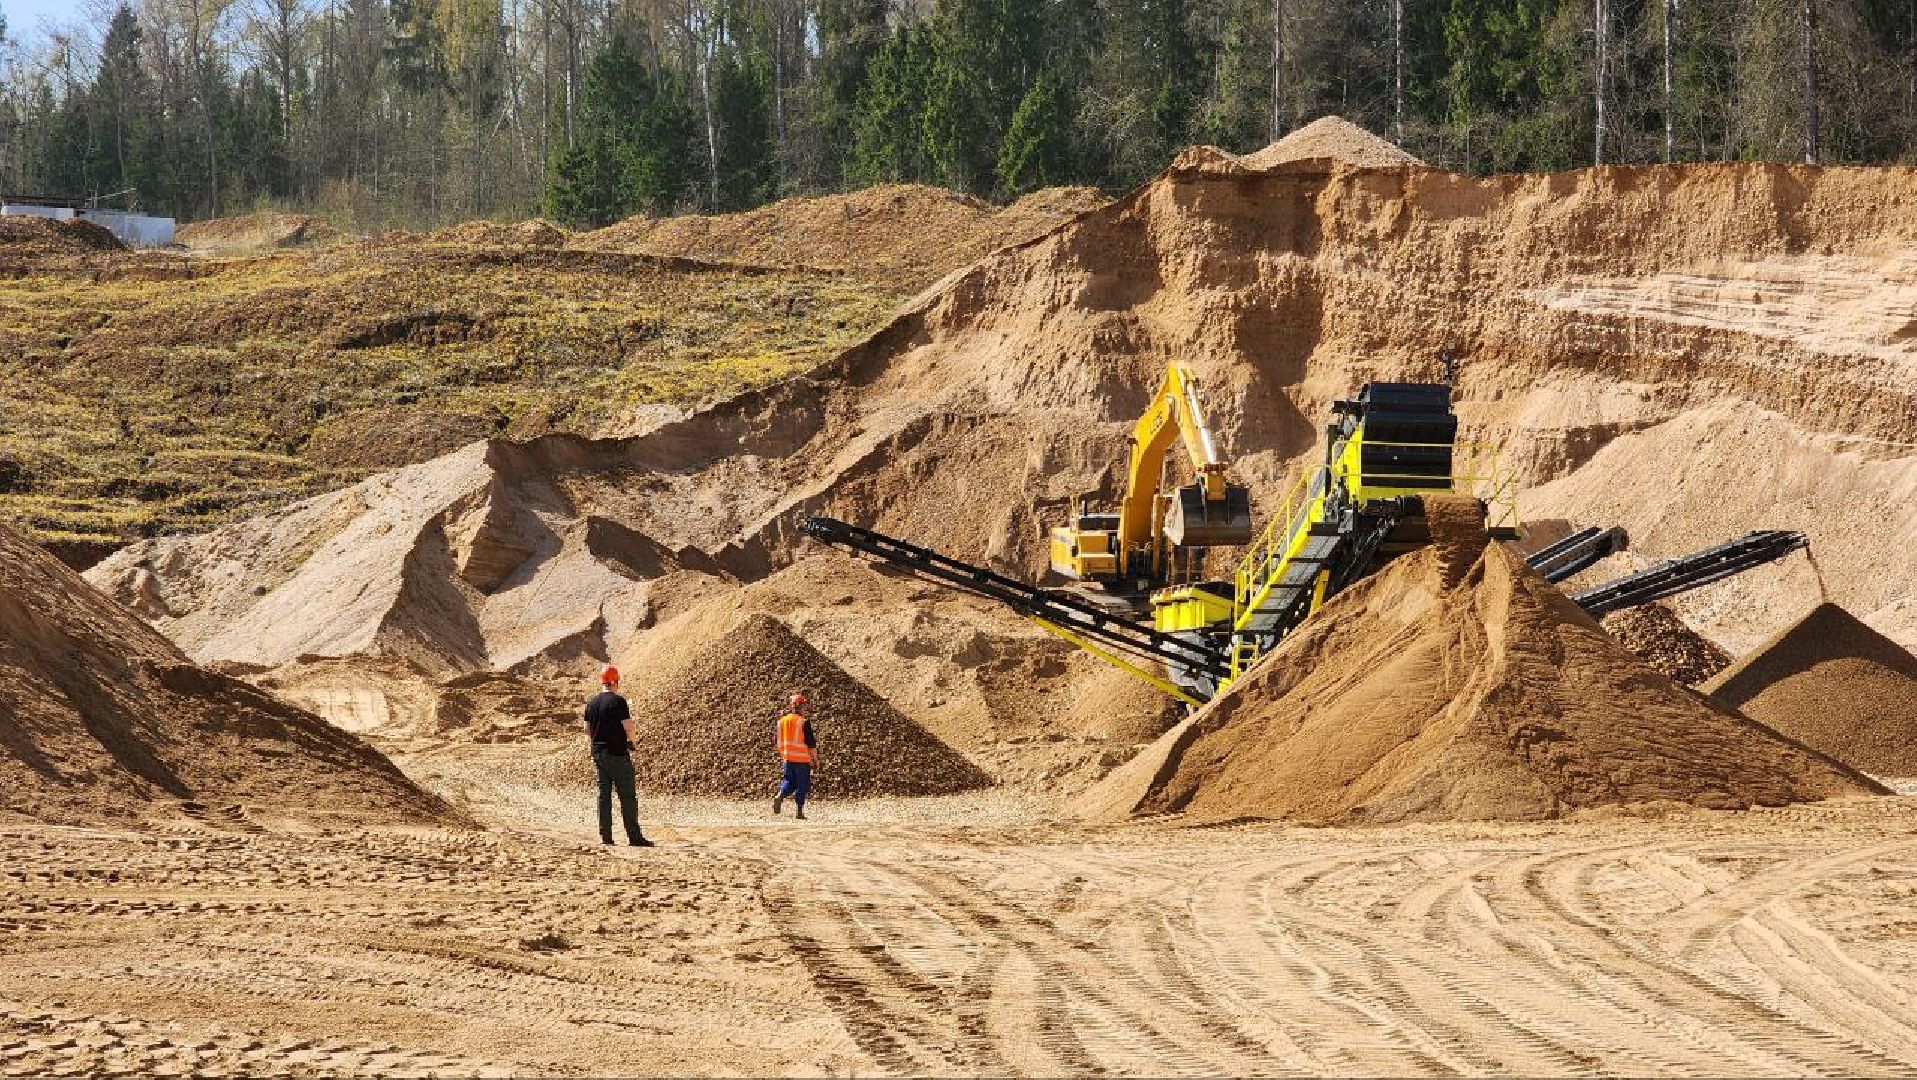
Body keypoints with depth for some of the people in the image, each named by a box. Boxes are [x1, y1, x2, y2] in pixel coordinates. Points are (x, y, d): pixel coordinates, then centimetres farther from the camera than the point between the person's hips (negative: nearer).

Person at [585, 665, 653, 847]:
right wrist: (634, 738, 7)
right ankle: (634, 837, -3)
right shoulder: (618, 702, -12)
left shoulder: (591, 703, 8)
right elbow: (629, 730, -14)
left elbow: (587, 731, 14)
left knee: (603, 795, 10)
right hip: (618, 754, -6)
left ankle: (605, 836, 7)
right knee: (627, 796, -2)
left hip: (598, 754, 6)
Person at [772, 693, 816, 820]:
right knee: (802, 785, 4)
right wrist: (815, 757, 1)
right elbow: (810, 742, -10)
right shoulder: (804, 722, -11)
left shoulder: (782, 720, 6)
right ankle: (799, 811, 3)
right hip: (802, 758, -5)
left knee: (788, 781, 13)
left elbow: (779, 741, 14)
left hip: (787, 757, 5)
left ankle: (780, 796, -17)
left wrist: (782, 756, 24)